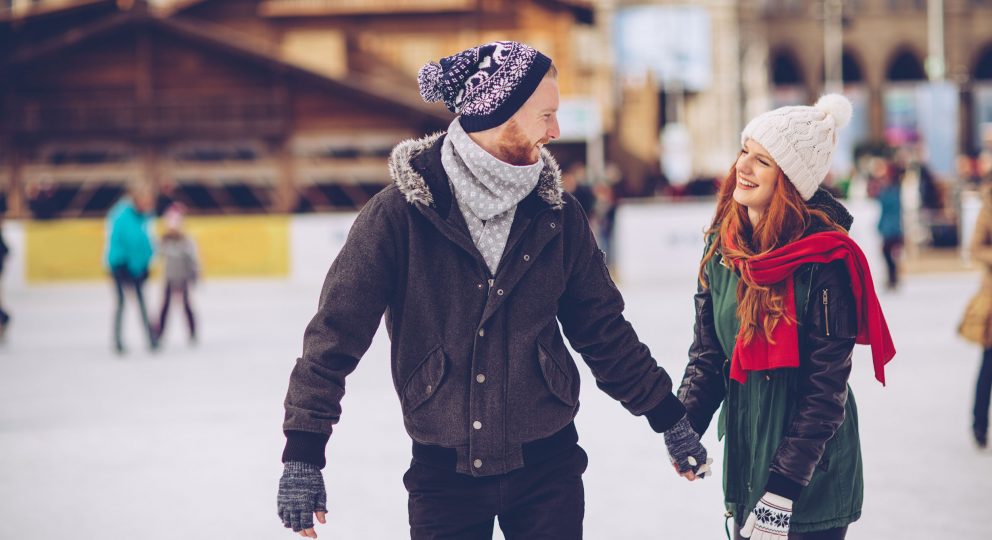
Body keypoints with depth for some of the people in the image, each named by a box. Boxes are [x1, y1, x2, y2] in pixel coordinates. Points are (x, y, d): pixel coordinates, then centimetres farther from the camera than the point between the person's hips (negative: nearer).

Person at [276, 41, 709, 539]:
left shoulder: (556, 213, 1)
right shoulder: (400, 212, -10)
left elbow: (603, 330, 12)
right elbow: (335, 333, -9)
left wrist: (669, 419, 15)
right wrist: (302, 456, -13)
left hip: (546, 466, 3)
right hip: (443, 473, -2)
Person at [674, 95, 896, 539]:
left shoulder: (823, 262, -17)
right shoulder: (723, 245, 1)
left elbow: (826, 389, -16)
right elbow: (708, 352, 8)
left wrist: (785, 487, -19)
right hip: (745, 453, 6)